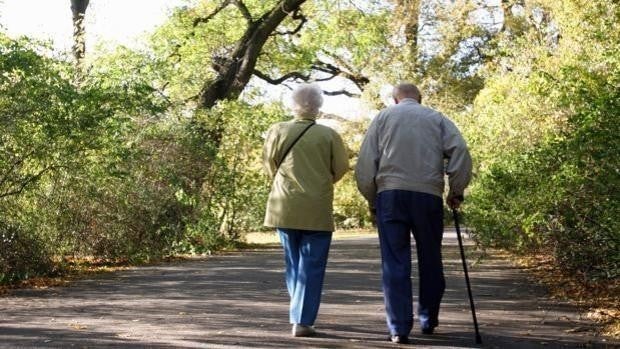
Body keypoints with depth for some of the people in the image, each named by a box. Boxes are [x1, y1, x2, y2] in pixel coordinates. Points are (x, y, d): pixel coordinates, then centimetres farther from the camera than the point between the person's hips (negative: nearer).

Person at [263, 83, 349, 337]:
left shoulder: (278, 131, -3)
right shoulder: (329, 135, -7)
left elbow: (269, 165, 3)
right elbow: (341, 168, 0)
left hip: (284, 207, 3)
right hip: (317, 209, -3)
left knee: (293, 264, 18)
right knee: (311, 267, 2)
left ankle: (299, 314, 26)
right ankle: (302, 321, -3)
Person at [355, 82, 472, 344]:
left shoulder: (383, 117, 13)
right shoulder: (437, 118, 14)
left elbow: (365, 164, 6)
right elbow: (460, 152, 0)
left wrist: (371, 200, 14)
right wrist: (456, 191, 8)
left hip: (389, 193, 0)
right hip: (428, 194, 1)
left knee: (395, 262, 1)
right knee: (430, 260, 14)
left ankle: (399, 328, -3)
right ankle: (428, 321, 24)